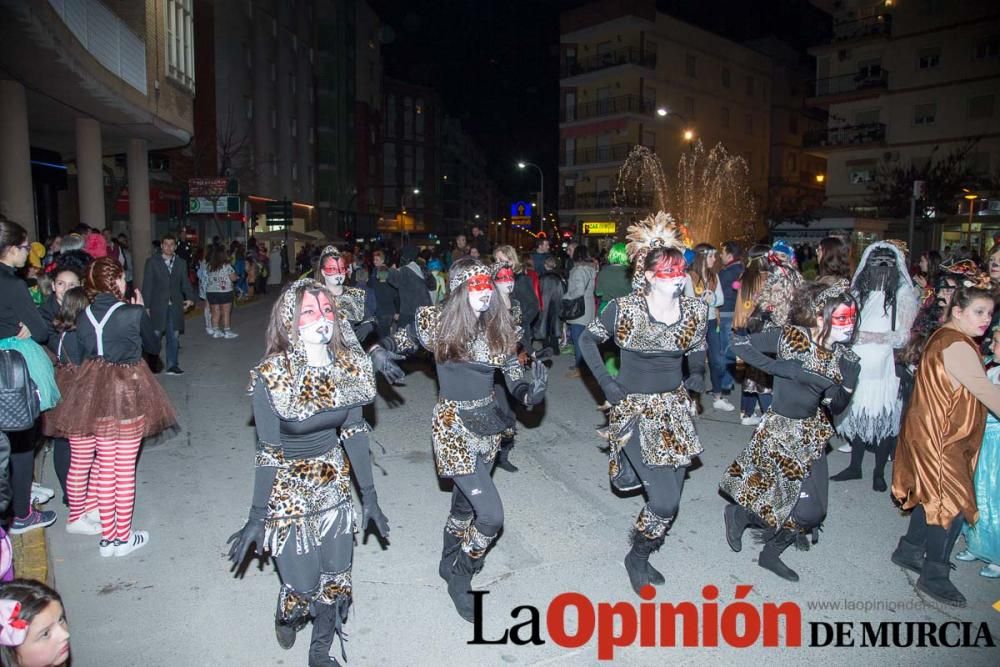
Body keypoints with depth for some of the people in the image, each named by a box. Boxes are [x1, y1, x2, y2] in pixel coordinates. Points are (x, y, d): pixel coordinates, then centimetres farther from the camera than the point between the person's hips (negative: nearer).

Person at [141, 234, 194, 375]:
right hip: (157, 306, -3)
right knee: (155, 335, -2)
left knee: (174, 336, 6)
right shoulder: (152, 262, 3)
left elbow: (185, 283, 11)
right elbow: (147, 285, 0)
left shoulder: (181, 263, 12)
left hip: (175, 305, 3)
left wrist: (189, 298, -8)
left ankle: (172, 366, 15)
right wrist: (146, 306, -5)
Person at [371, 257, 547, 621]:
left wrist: (531, 392, -25)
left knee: (464, 503, 22)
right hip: (453, 427, -5)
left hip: (486, 425, 5)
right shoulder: (435, 322, -13)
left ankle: (449, 565, 50)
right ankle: (459, 580, 19)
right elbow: (393, 344, 1)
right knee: (491, 515, -9)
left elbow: (515, 381, -4)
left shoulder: (499, 327, -3)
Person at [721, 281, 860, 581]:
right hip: (781, 429, -6)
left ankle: (771, 554, 37)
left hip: (813, 432, 6)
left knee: (815, 510, 12)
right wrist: (779, 367, -27)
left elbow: (837, 407, 0)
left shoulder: (846, 359, -2)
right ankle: (739, 514, 23)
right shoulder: (791, 336, -18)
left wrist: (834, 391, -23)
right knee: (806, 509, -2)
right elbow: (739, 342, -20)